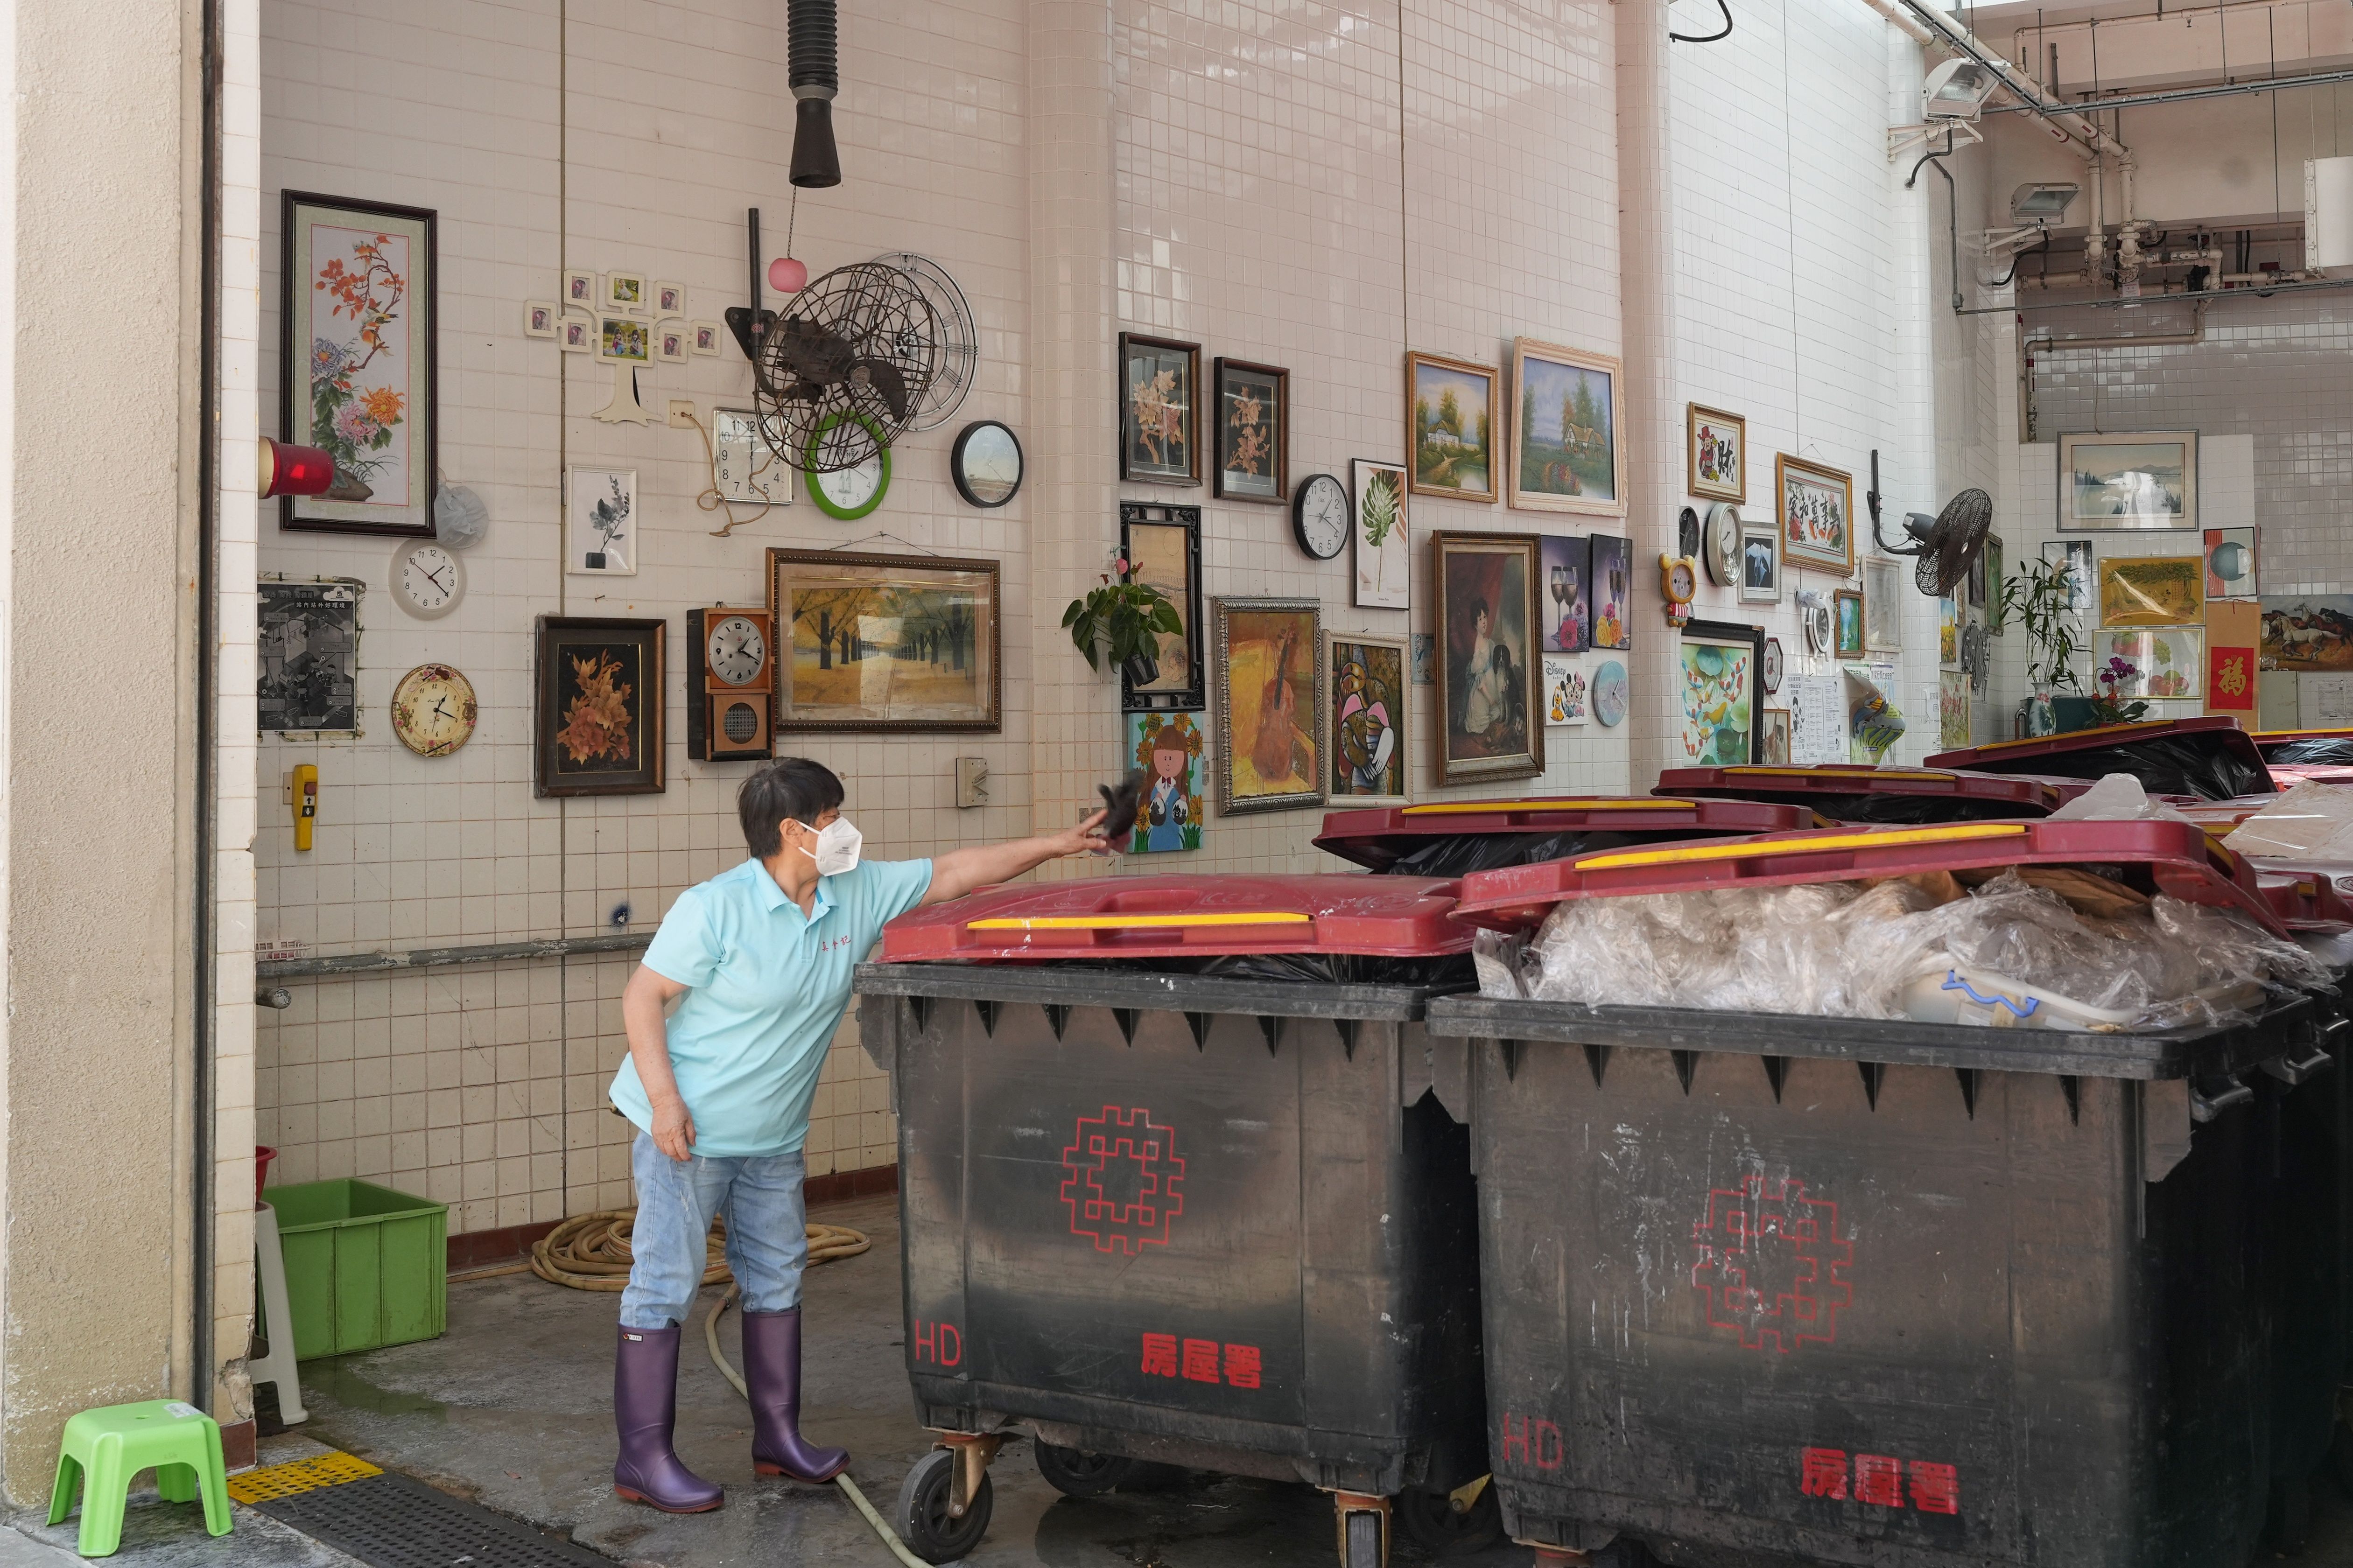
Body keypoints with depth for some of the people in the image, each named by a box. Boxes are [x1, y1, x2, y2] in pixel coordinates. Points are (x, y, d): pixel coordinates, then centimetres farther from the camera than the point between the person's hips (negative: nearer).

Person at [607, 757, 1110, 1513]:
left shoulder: (860, 894, 0)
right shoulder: (716, 907, -18)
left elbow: (953, 873, 6)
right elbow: (642, 999, -14)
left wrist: (1059, 844, 4)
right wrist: (664, 1101, -22)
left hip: (774, 1138, 7)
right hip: (688, 1131, -7)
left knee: (776, 1278, 14)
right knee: (664, 1285, -3)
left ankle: (778, 1437, 26)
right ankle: (643, 1458, 5)